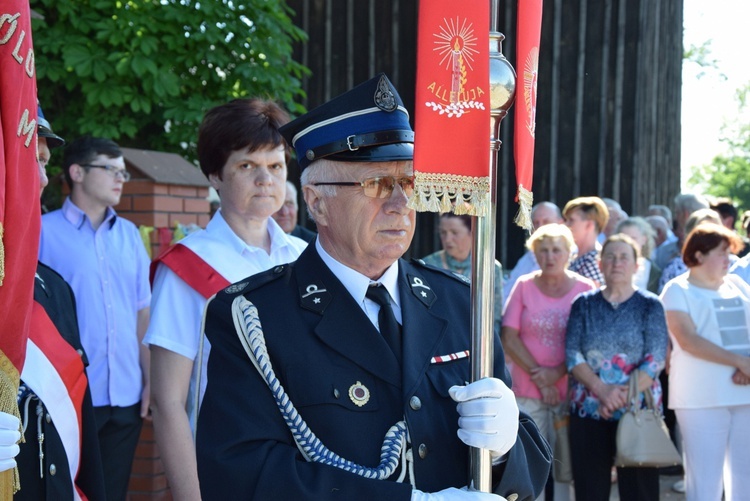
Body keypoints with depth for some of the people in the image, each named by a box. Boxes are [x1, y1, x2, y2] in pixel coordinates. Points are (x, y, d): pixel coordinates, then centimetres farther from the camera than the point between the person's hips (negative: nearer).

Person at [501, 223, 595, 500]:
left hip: (570, 390, 0)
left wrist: (557, 373, -12)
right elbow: (509, 337, 0)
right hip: (528, 391, 1)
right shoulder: (524, 286, 4)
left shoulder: (585, 289, 2)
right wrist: (538, 377, -6)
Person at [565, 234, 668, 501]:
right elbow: (572, 355, 0)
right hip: (588, 411, 2)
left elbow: (656, 359, -6)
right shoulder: (584, 304, 8)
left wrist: (622, 395, -16)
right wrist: (602, 390, -15)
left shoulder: (649, 306, 3)